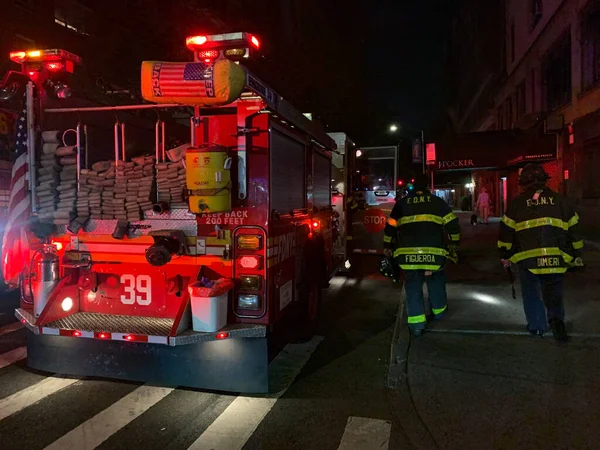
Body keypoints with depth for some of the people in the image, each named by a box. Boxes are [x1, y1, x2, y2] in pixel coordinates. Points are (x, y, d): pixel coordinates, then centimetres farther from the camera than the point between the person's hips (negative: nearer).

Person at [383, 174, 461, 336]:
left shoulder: (401, 203, 12)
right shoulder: (438, 202, 9)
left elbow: (390, 227, 15)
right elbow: (452, 223, 9)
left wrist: (388, 247, 27)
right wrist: (454, 243, 23)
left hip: (408, 252, 1)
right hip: (433, 251, 0)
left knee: (413, 285, 7)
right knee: (436, 280, 22)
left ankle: (416, 323, 4)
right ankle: (439, 310, 36)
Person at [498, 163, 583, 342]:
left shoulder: (518, 202, 3)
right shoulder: (558, 200, 9)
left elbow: (507, 230, 2)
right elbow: (573, 227, 11)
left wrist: (506, 255, 11)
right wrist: (576, 255, 19)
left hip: (528, 257, -1)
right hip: (555, 258, 1)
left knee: (532, 293, 13)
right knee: (553, 292, 9)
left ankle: (537, 326, 19)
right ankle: (556, 318, -14)